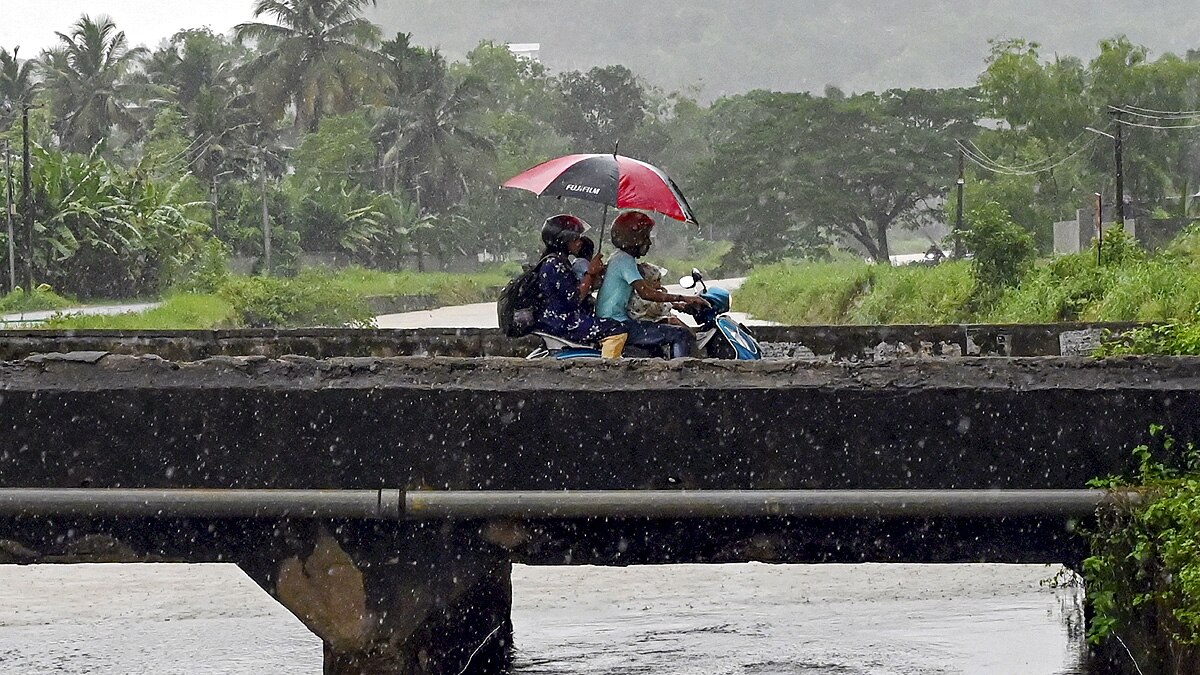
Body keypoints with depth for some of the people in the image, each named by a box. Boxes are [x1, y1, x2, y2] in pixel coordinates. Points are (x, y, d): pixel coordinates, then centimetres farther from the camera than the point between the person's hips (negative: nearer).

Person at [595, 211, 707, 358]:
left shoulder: (617, 258, 19)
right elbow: (645, 292, -25)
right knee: (682, 336, -15)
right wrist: (682, 298, -23)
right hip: (618, 324, -11)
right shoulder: (624, 260, -14)